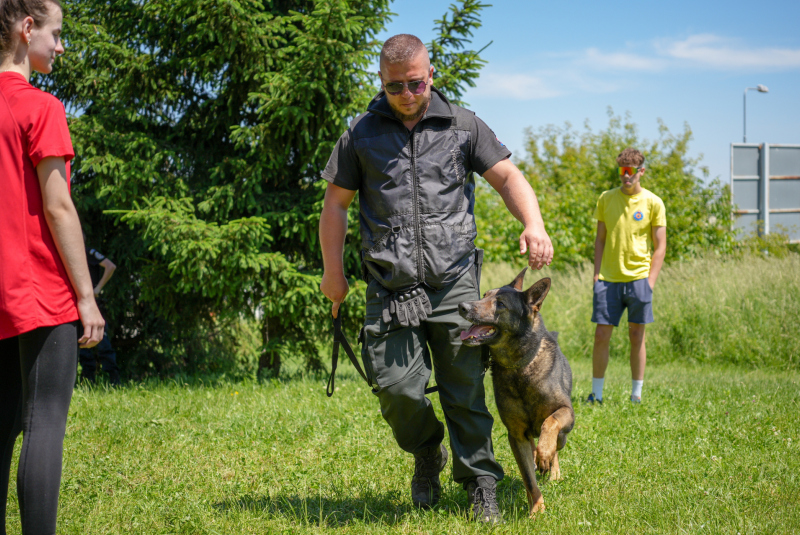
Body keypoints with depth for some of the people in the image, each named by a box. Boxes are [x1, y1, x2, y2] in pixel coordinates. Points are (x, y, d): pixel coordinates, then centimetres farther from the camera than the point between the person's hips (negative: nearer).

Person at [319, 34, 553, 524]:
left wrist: (534, 224, -15)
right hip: (390, 289, 0)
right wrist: (333, 272, 7)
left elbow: (507, 175, 3)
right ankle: (427, 453, 22)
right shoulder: (362, 134, 9)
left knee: (466, 390, 0)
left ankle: (482, 486, 14)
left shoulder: (463, 126, 9)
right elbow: (336, 203, 12)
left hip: (454, 283, 0)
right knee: (396, 387, -9)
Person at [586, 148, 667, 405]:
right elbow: (600, 239, 12)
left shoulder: (653, 203, 1)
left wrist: (650, 280, -7)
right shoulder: (606, 199, 8)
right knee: (601, 335, -2)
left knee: (637, 336, 3)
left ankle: (636, 394, 11)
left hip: (638, 277, -2)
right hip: (609, 278, 2)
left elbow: (660, 246, 2)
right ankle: (596, 393, 7)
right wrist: (597, 274, 3)